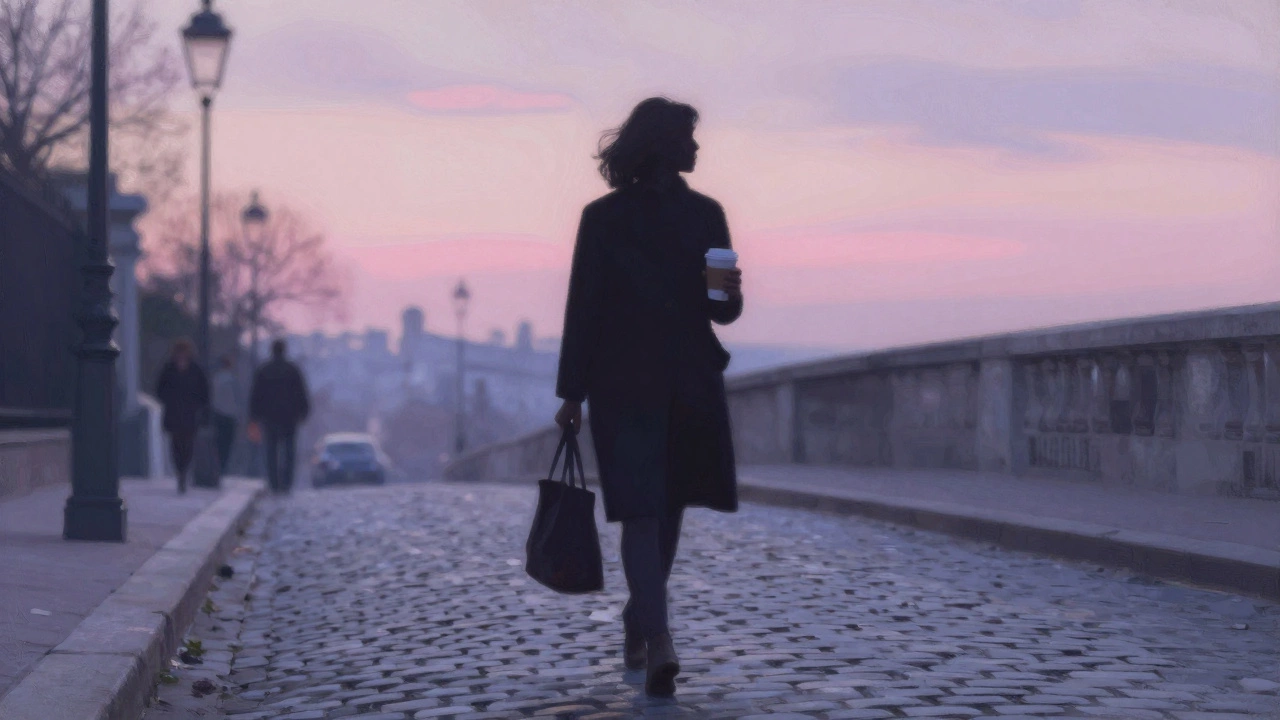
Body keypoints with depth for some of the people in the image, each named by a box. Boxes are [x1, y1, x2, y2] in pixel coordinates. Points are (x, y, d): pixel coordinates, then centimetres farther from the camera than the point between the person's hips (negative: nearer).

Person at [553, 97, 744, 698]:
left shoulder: (704, 215, 10)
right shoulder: (603, 218, 0)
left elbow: (720, 310, 12)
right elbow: (583, 307, -1)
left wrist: (730, 296, -13)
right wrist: (572, 392, -4)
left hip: (691, 385, 4)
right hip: (625, 384, -4)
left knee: (667, 507, 10)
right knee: (641, 510, -12)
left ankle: (640, 619, 28)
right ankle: (656, 638, -19)